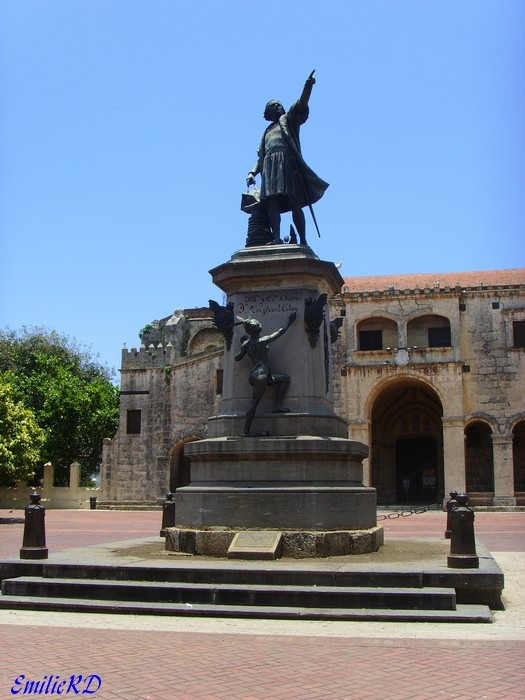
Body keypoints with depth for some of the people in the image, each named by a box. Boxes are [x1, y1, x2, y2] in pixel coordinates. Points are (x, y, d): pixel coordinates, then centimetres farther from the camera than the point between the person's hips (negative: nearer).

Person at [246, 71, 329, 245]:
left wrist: (307, 87, -17)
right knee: (272, 202, -14)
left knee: (294, 202, -13)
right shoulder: (267, 132, 31)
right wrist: (252, 173, 8)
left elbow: (301, 106, 1)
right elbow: (260, 157, 26)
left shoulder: (289, 119, 21)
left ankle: (303, 240, -19)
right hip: (270, 165, 4)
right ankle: (277, 238, -24)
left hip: (287, 162, -4)